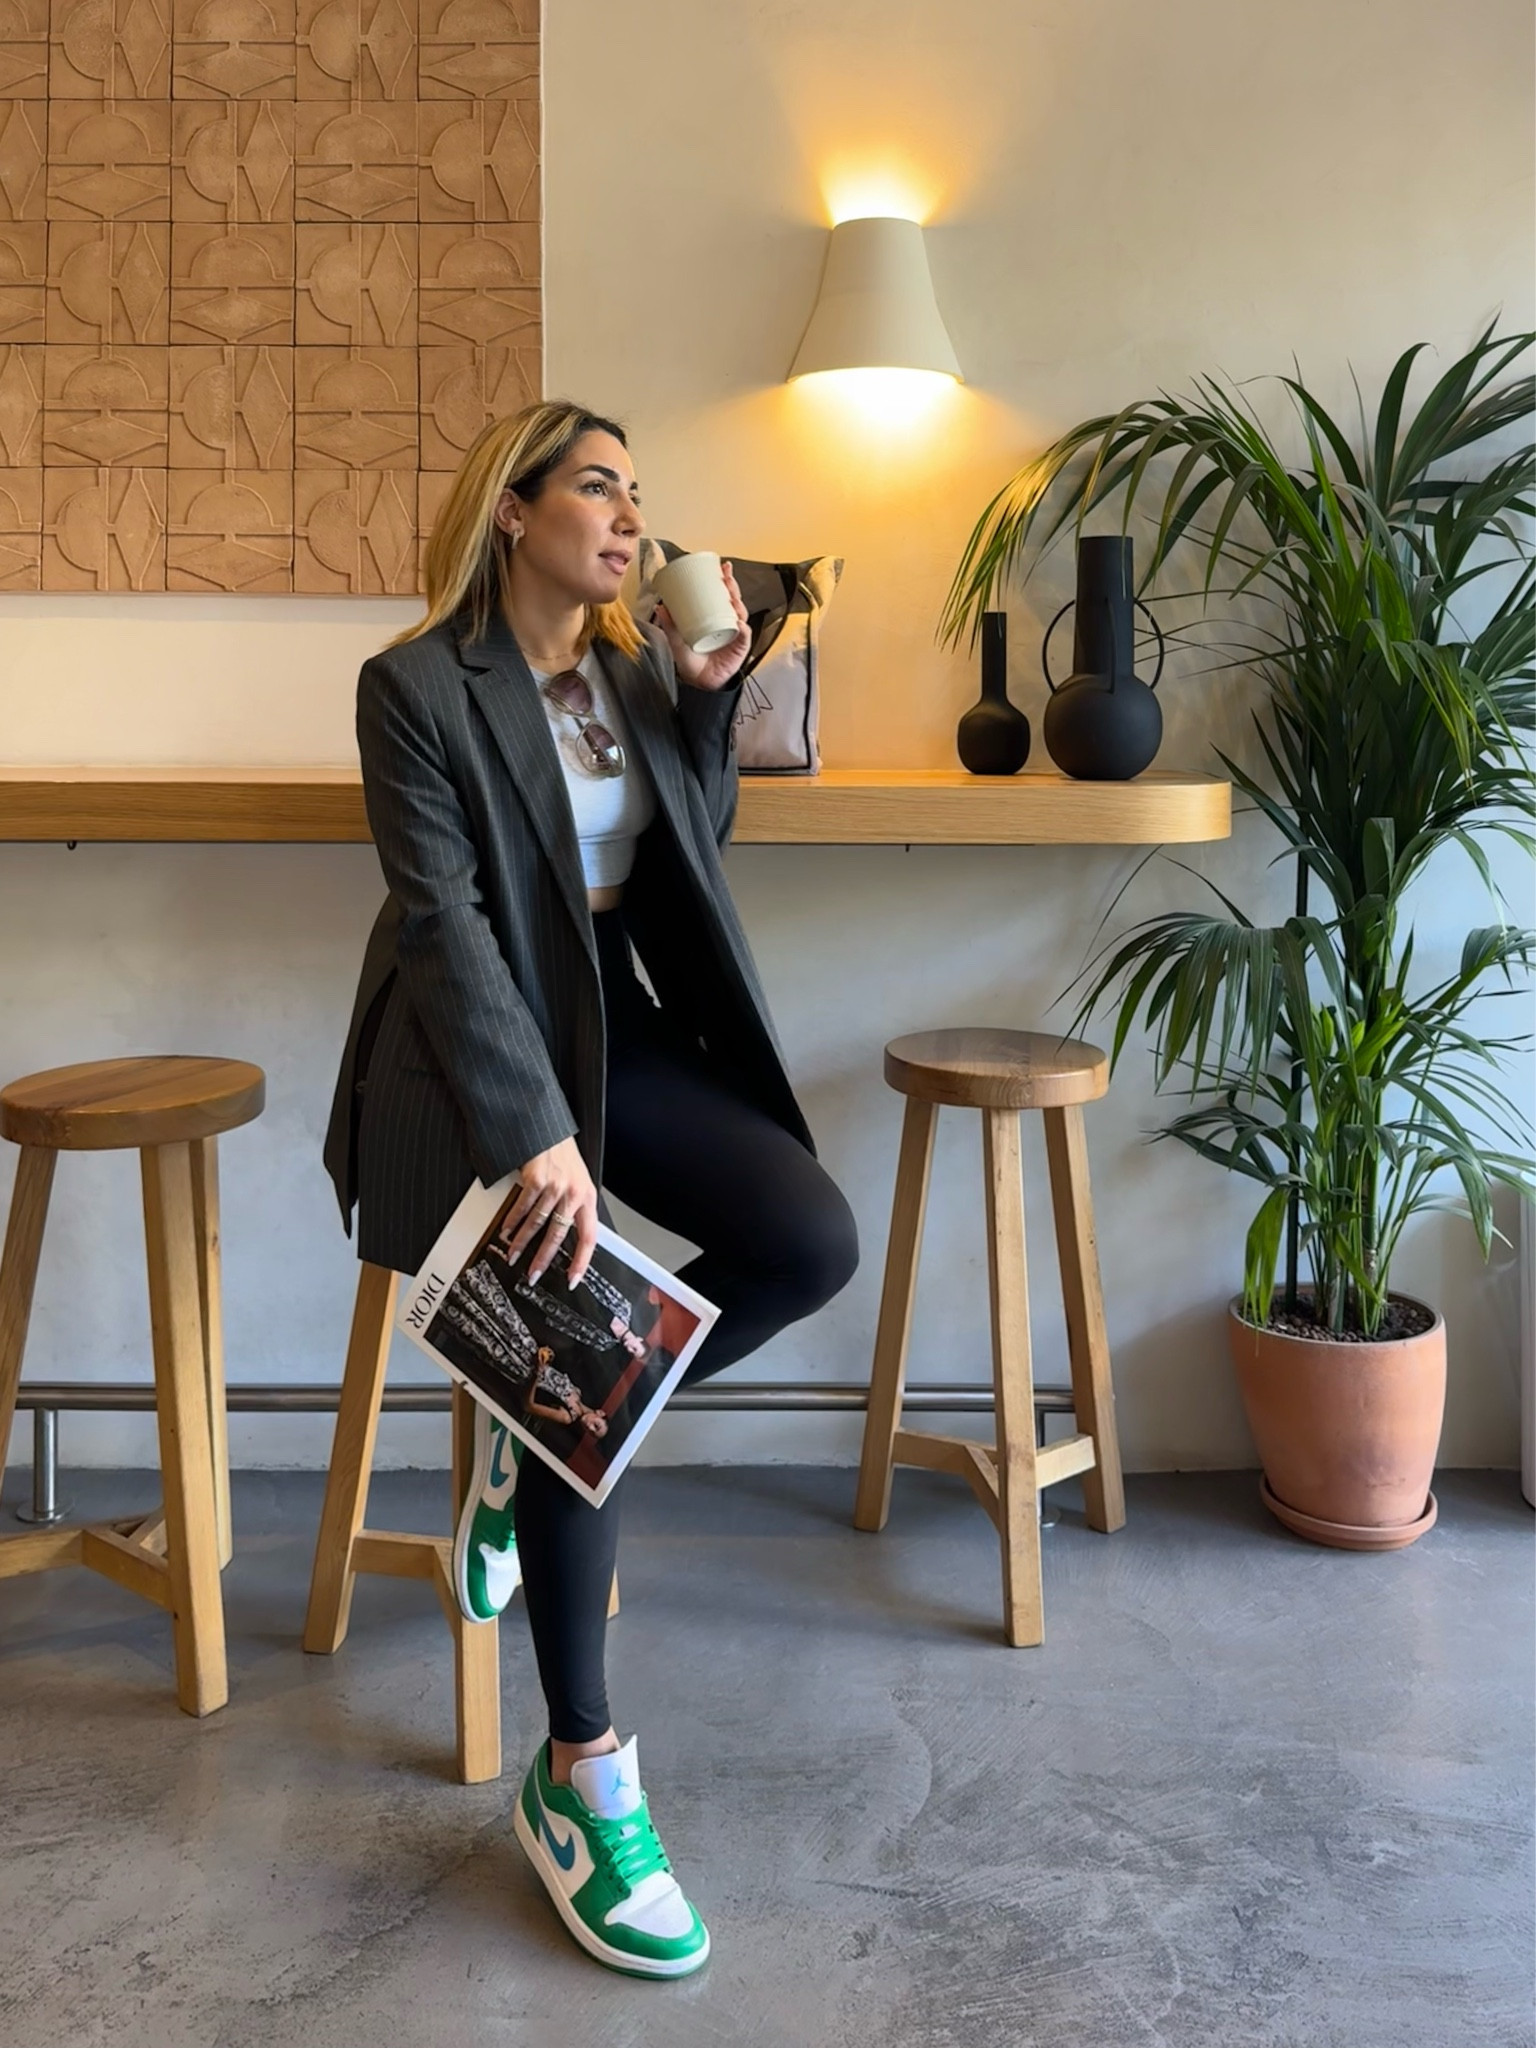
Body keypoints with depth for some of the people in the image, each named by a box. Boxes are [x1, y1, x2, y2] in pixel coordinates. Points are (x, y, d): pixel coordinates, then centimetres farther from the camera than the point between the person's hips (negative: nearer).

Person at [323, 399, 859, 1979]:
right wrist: (534, 1130, -25)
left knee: (812, 1244, -15)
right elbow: (445, 917, -17)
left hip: (623, 1023, 6)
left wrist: (706, 693, -1)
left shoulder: (639, 660, 9)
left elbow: (698, 840, 13)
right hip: (483, 1044, -6)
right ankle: (580, 1775, 1)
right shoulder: (417, 686, -9)